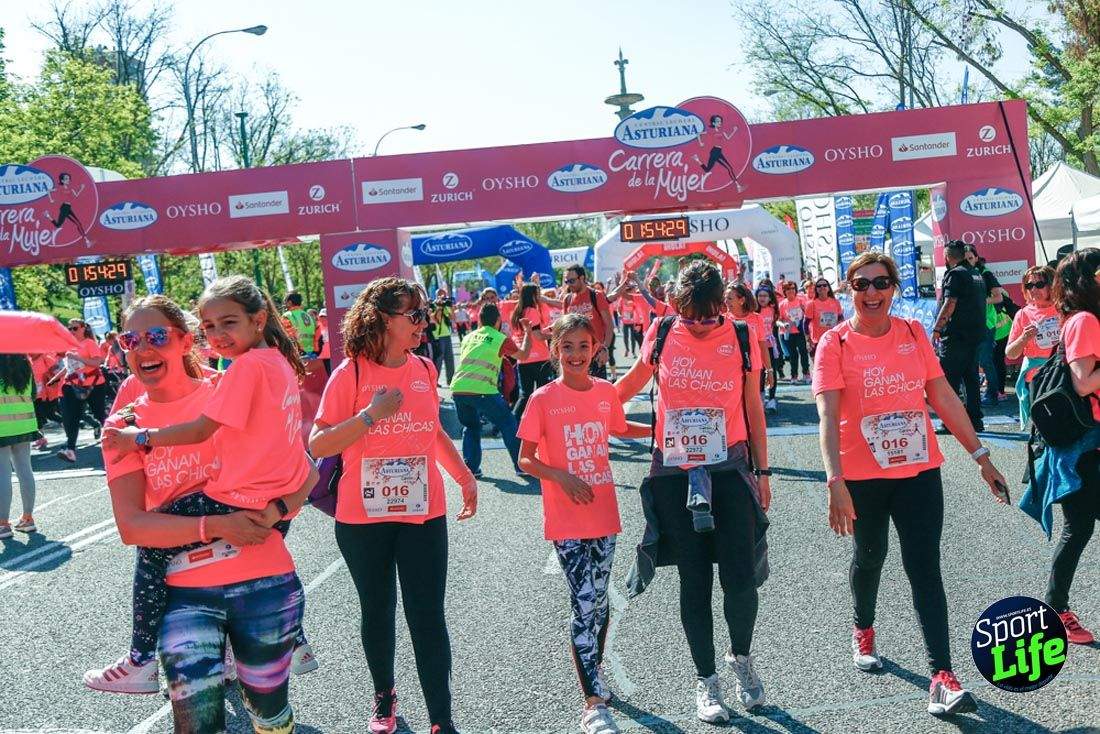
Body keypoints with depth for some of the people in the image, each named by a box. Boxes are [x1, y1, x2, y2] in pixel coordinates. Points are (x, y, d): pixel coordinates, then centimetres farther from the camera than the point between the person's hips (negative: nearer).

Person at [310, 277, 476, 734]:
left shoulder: (424, 370, 4)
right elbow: (317, 445, -13)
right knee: (377, 612, 15)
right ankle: (384, 696, 38)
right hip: (364, 517, -2)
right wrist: (371, 415, -22)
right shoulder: (351, 373, -10)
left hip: (424, 513, 2)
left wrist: (465, 477, 18)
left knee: (428, 617, 0)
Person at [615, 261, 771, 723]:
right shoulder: (661, 334, -1)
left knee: (740, 578, -5)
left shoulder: (742, 339, -2)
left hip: (729, 469, 0)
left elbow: (753, 409, 6)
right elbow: (634, 381, 16)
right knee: (694, 579, 6)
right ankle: (705, 680, 22)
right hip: (675, 473, 1)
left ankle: (741, 656, 25)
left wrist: (762, 471, 8)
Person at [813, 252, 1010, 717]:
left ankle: (942, 676, -6)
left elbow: (943, 398, 7)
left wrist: (980, 456, 6)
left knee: (925, 568, -4)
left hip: (919, 470, 2)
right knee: (869, 558, 17)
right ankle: (863, 630, 45)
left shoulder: (913, 334, 3)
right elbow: (828, 417, -18)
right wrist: (835, 483, -28)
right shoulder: (835, 343, -9)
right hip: (862, 475, -2)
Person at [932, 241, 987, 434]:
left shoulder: (955, 274, -9)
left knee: (949, 380, -4)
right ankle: (975, 420, 13)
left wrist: (936, 329, -15)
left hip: (956, 335, -8)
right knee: (971, 378, 12)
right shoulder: (977, 275, 16)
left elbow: (949, 304, -17)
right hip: (977, 333, 8)